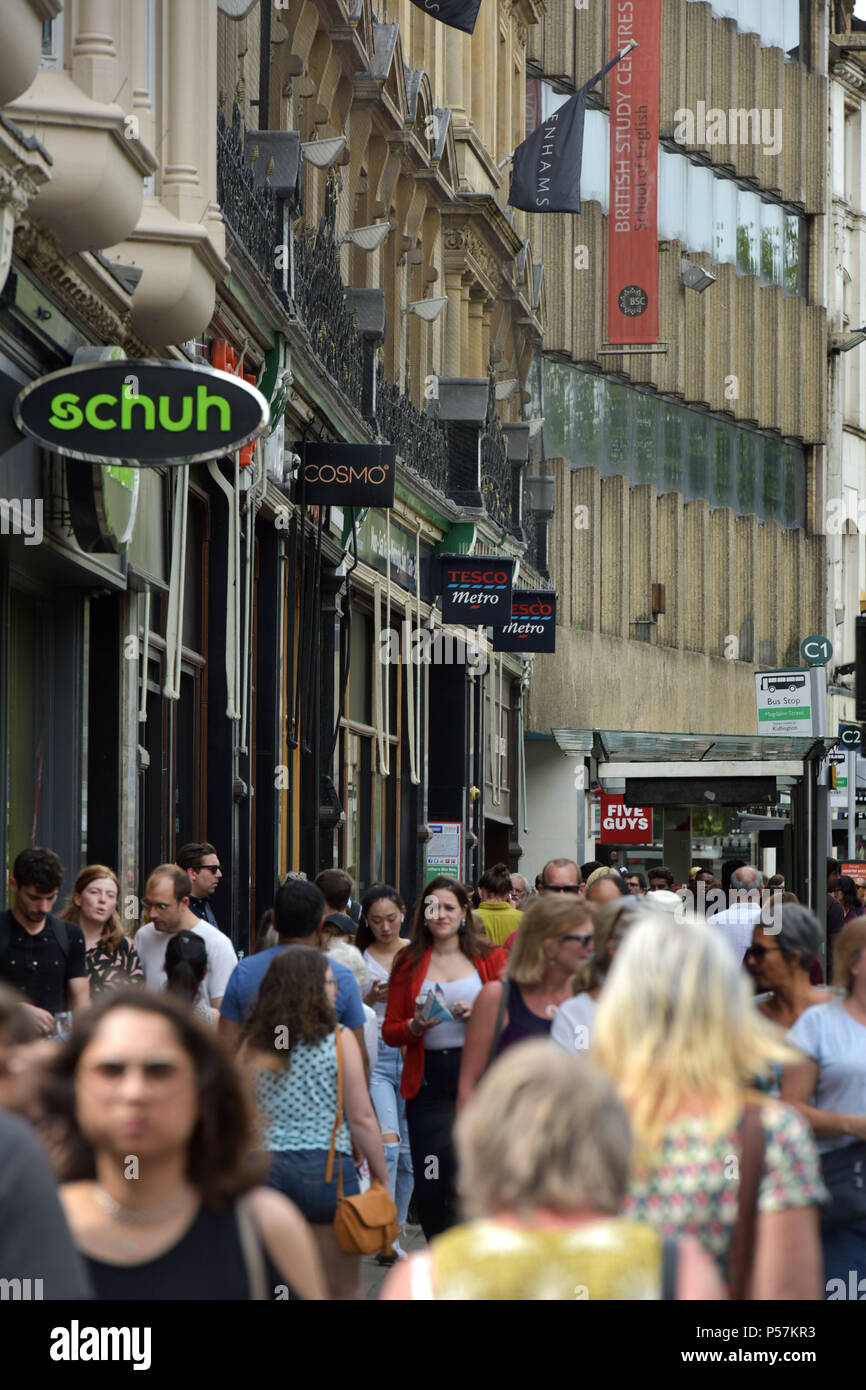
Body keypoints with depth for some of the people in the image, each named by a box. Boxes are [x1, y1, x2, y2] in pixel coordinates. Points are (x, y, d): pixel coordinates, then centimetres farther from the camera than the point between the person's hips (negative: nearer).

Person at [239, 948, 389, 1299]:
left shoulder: (253, 1045, 3)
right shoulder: (338, 1040, -5)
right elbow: (361, 1119, -6)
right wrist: (382, 1179, 1)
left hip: (266, 1165, 3)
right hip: (327, 1167, -3)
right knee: (342, 1291, 6)